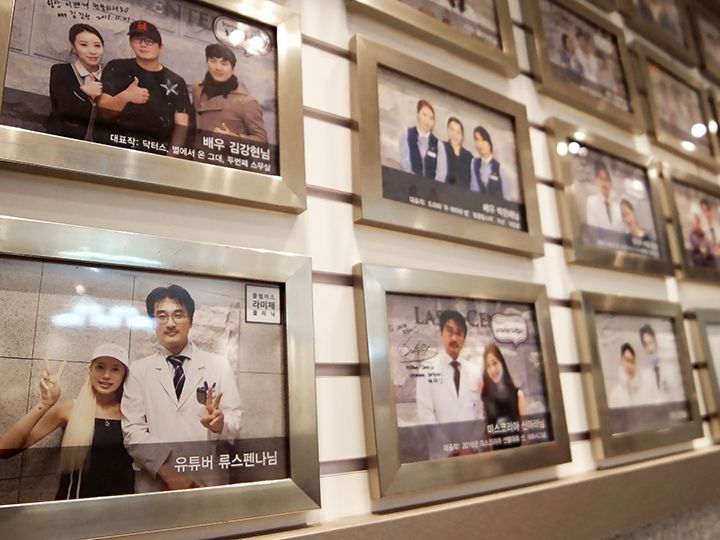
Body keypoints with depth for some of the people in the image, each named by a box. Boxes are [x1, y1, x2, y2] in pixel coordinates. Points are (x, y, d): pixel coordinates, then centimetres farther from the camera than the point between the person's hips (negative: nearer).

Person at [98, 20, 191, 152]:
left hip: (160, 151, 1)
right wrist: (124, 97, -18)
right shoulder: (116, 68, 7)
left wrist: (172, 154, -14)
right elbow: (102, 111, 1)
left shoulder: (177, 82, 9)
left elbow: (181, 124, 2)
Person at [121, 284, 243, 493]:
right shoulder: (139, 370, 2)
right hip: (153, 485, 0)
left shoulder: (219, 365, 1)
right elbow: (133, 430, -4)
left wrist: (220, 423, -24)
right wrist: (167, 474, -15)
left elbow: (235, 422, -2)